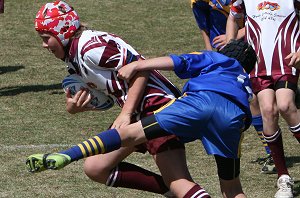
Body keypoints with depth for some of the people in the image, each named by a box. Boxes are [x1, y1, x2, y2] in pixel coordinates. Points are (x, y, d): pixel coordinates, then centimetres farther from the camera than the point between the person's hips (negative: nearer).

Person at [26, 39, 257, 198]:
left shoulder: (213, 58, 34)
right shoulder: (246, 83, 45)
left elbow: (178, 62, 17)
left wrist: (136, 65, 16)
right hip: (235, 117, 3)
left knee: (130, 134, -7)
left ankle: (65, 156, -20)